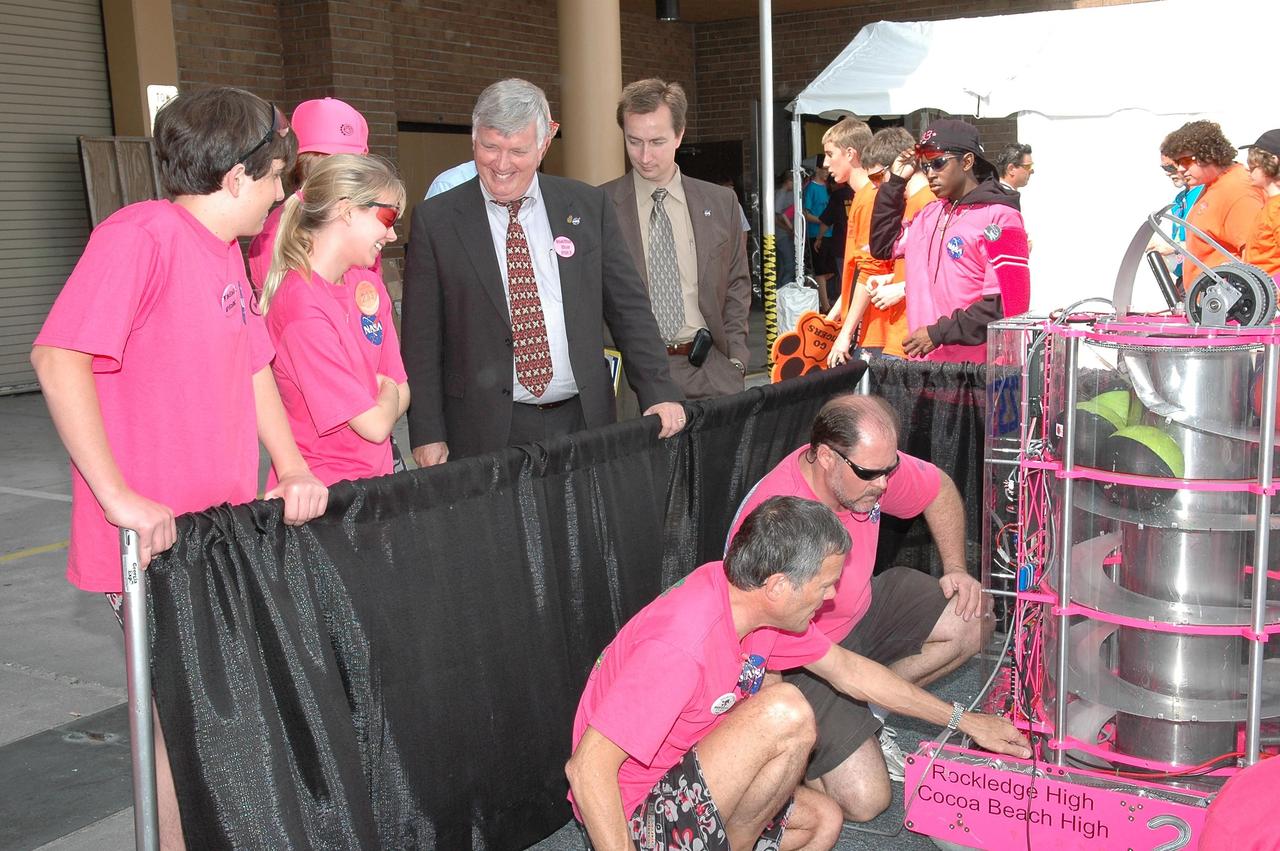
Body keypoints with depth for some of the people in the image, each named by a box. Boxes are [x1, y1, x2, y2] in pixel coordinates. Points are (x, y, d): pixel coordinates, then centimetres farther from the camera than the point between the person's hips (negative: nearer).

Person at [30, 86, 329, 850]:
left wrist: (294, 471, 5)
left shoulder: (227, 253, 14)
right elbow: (59, 358, -23)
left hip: (226, 534, 9)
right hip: (158, 547, -9)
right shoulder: (142, 235, -15)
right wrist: (119, 497, -24)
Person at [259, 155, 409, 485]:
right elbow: (375, 425, -20)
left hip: (374, 476, 7)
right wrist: (387, 393, 0)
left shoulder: (369, 286, 5)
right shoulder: (303, 306, -22)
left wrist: (381, 392, -12)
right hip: (323, 493, -7)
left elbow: (401, 390, 8)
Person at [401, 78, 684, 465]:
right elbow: (420, 339, -1)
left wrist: (659, 393, 0)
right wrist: (428, 436, -6)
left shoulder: (589, 206, 5)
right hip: (486, 432, -2)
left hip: (584, 420, 2)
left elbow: (629, 308, 7)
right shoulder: (435, 220, -1)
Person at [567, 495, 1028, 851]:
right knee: (785, 711, -26)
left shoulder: (755, 599, -3)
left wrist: (963, 720, 17)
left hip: (681, 784, 9)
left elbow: (847, 669, 11)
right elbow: (587, 767, -32)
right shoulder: (684, 643, -32)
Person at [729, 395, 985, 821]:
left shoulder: (872, 463, -14)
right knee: (864, 799, -18)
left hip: (862, 612, 8)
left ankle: (865, 711, 4)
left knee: (971, 621, -8)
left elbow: (939, 490, 9)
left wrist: (955, 569, 0)